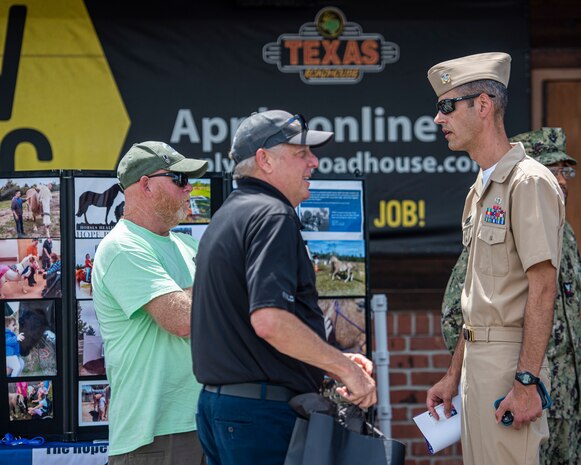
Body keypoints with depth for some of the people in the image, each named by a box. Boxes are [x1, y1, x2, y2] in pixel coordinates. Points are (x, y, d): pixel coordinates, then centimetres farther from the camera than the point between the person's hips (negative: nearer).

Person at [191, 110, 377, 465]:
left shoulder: (229, 215, 20)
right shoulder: (272, 216, -12)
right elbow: (269, 320, -26)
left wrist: (335, 361, 17)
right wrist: (345, 367, -16)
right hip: (264, 409, -10)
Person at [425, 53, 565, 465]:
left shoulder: (529, 182, -11)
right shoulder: (480, 190, 19)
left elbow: (543, 287, -18)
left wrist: (527, 380, -23)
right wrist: (454, 375, 21)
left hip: (511, 360, -9)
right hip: (476, 357, 9)